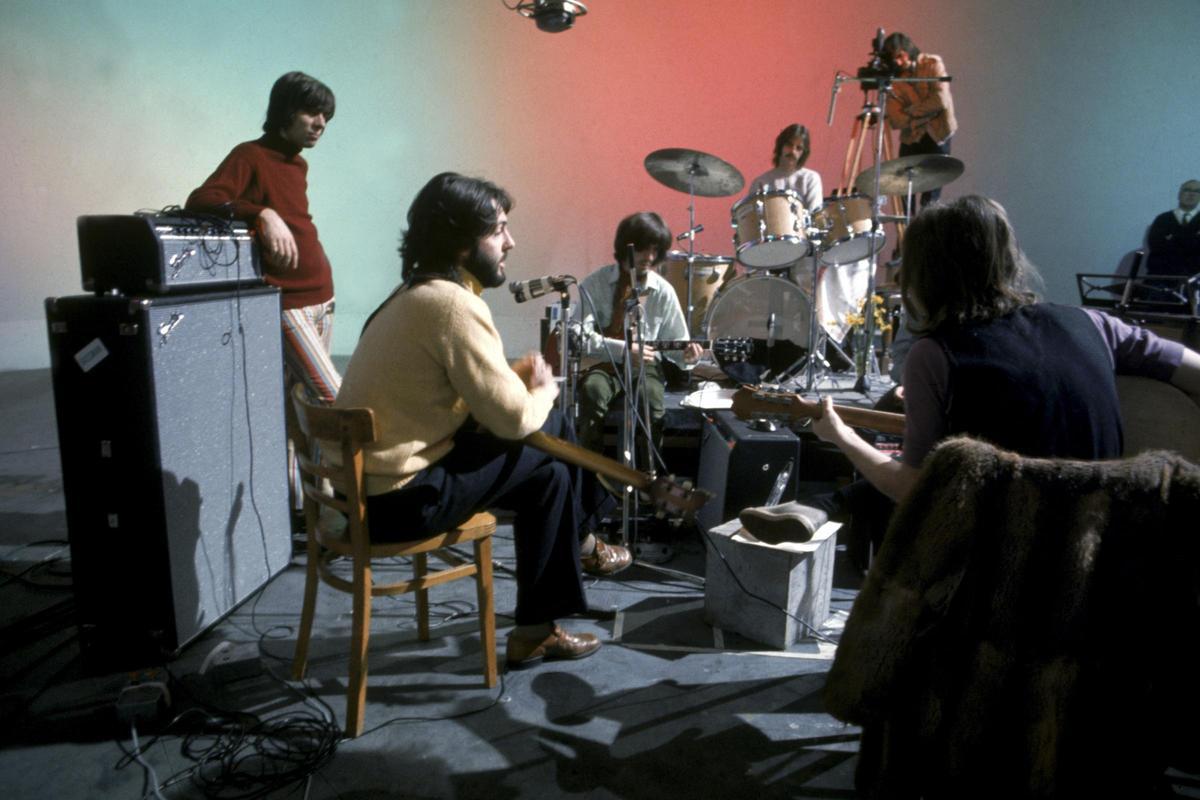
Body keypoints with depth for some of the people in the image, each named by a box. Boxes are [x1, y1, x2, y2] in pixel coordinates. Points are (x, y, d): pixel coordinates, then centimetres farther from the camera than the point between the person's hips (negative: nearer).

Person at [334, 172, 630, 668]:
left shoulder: (420, 293, 9)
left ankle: (578, 543, 33)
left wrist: (519, 379, -2)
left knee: (550, 427, 13)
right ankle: (535, 631, 12)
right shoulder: (453, 304, -22)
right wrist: (544, 388, 0)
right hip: (401, 497, -9)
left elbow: (475, 393, 16)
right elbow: (513, 418, -21)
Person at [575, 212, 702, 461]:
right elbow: (581, 337, -13)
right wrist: (623, 350, -23)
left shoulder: (663, 291, 1)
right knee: (592, 390, -34)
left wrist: (685, 354, -17)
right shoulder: (595, 284, -4)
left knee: (652, 400, -31)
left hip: (645, 366, 1)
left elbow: (675, 341, 7)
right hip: (603, 364, -1)